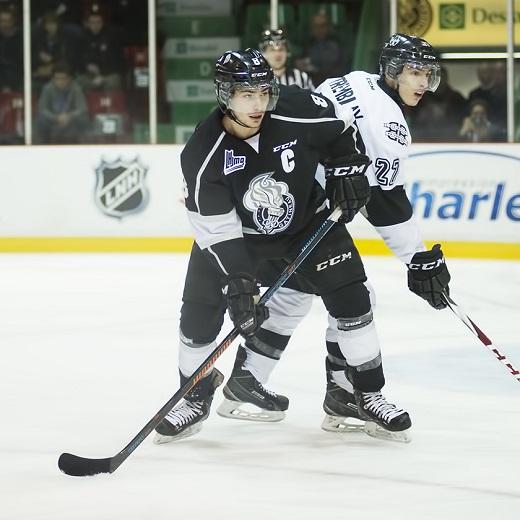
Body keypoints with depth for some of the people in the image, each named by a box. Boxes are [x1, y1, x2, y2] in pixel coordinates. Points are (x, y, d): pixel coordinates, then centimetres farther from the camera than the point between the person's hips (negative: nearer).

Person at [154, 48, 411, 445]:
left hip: (308, 218, 1)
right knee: (200, 310, -6)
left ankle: (368, 394, 4)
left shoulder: (300, 112, -28)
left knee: (349, 295, -10)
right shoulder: (203, 154, -29)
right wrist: (238, 285, -33)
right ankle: (196, 397, 17)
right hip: (236, 231, -1)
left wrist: (347, 174, -8)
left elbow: (342, 129, -4)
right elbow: (218, 230, -27)